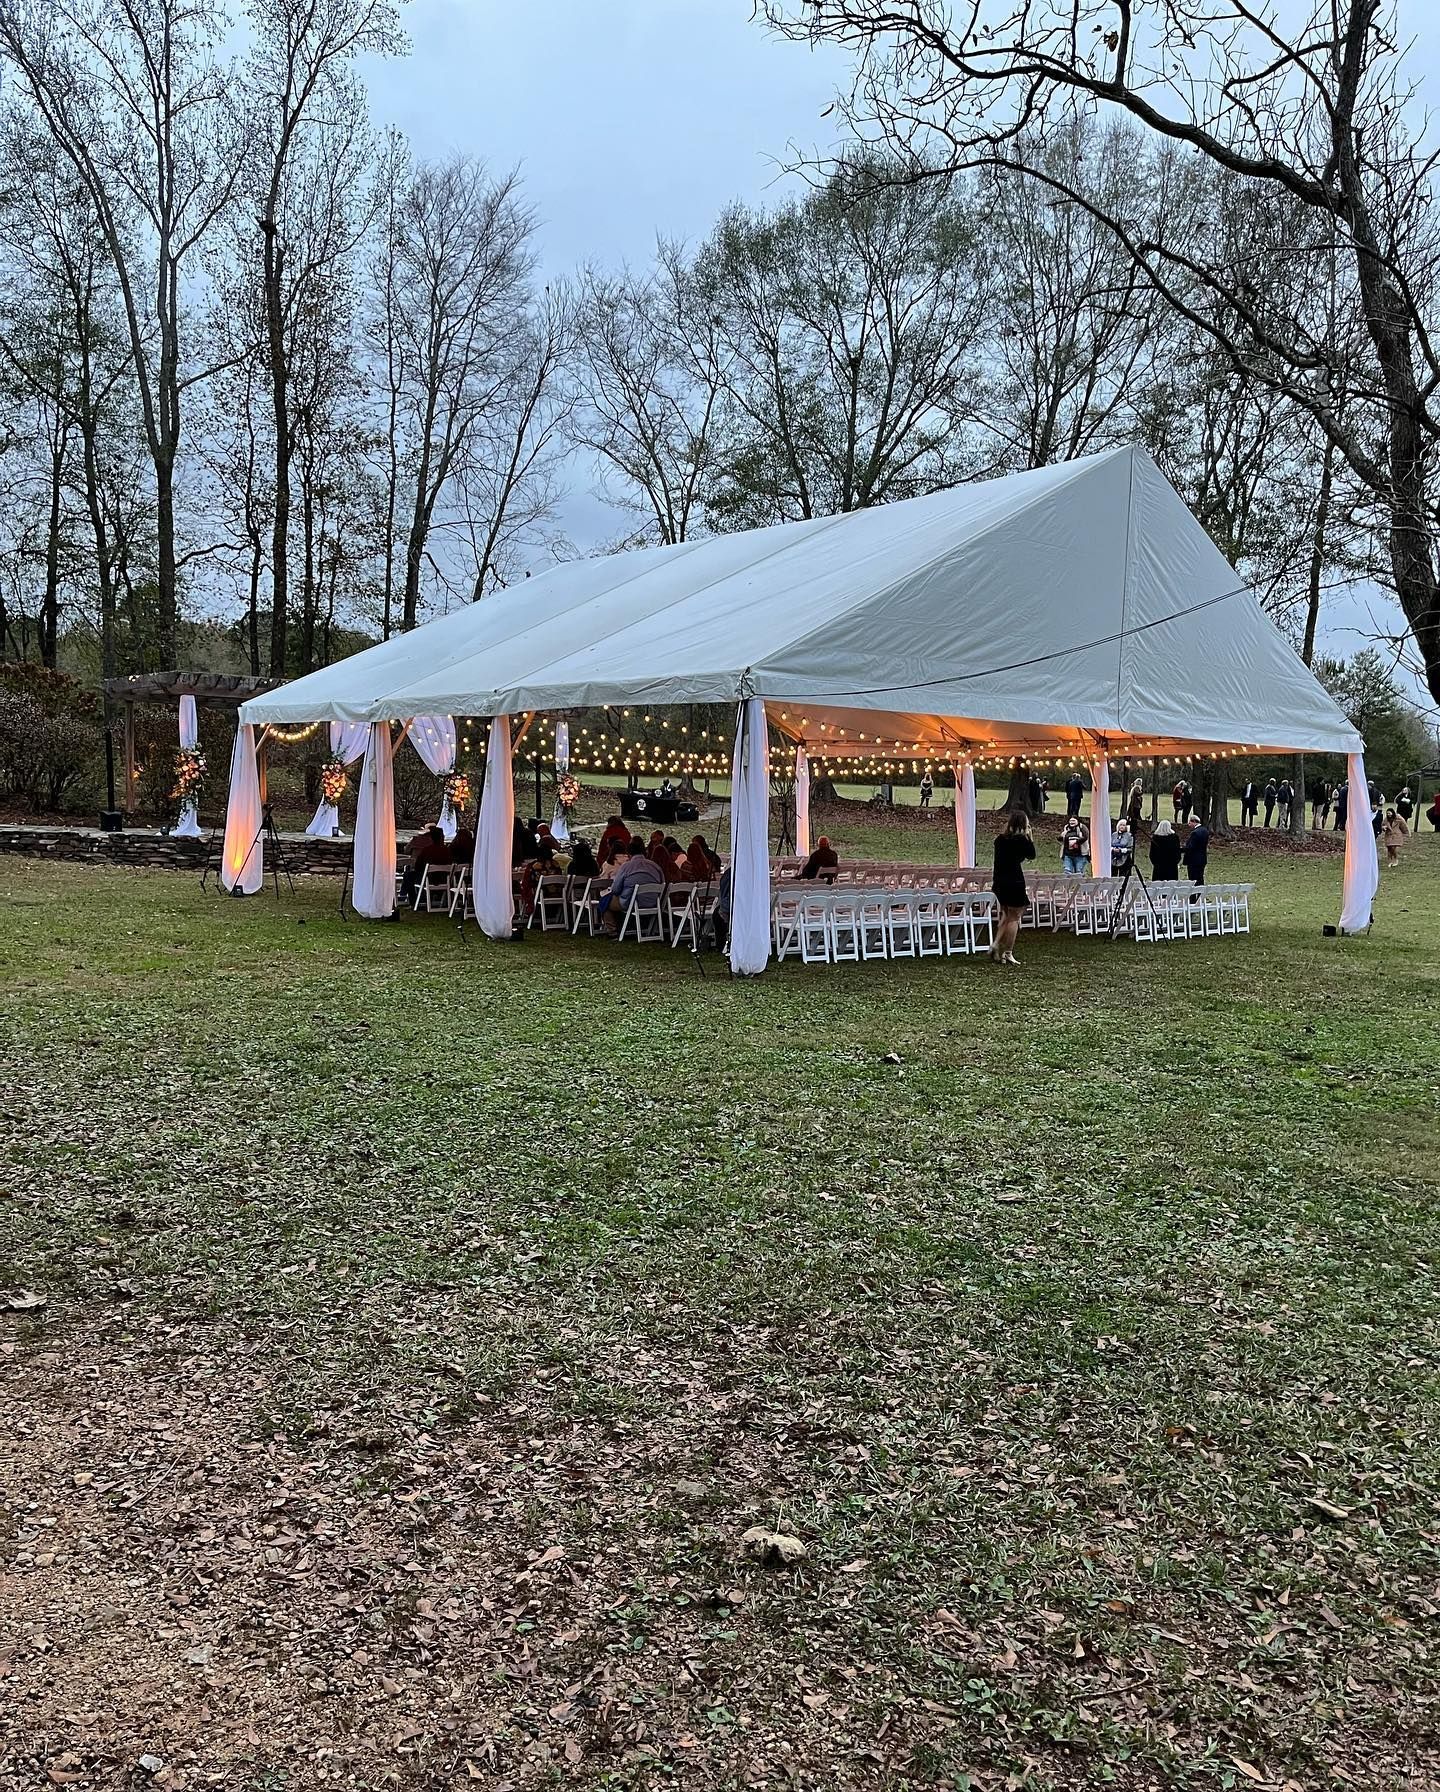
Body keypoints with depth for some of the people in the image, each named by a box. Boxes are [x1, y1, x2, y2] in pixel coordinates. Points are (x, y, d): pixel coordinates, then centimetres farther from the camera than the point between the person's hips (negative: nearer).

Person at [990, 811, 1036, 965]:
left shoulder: (1001, 839, 8)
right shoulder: (1021, 839, -11)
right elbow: (1032, 855, 4)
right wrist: (1029, 836, 6)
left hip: (999, 882, 7)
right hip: (1015, 882, -7)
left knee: (1006, 916, 20)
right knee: (1014, 918, 3)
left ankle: (996, 945, 9)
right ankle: (1008, 954, 4)